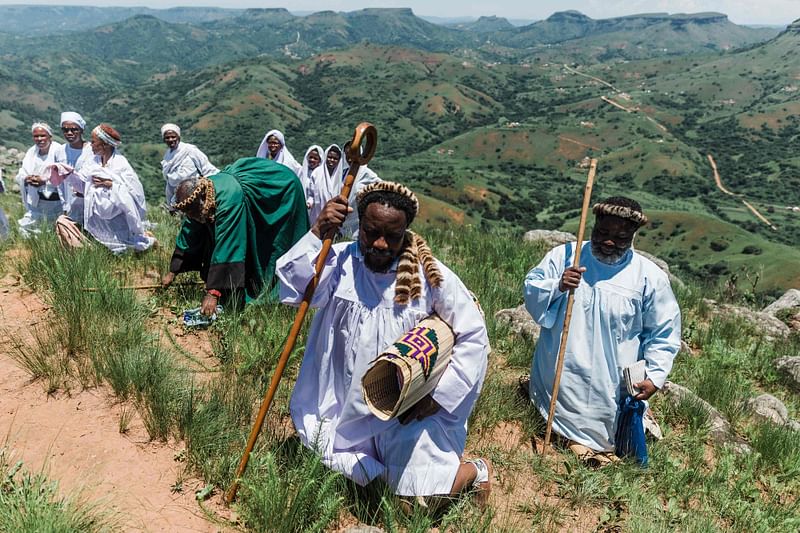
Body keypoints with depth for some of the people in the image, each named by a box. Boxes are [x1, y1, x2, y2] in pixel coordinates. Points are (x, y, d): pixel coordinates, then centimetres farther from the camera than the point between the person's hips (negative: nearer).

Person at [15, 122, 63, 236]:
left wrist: (45, 180, -26)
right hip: (36, 201, 6)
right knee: (25, 228, 5)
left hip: (55, 200, -5)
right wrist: (27, 179, -15)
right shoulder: (31, 152, 9)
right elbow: (20, 175, 7)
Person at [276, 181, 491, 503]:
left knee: (425, 493, -8)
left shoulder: (431, 276, -14)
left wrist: (438, 396, -12)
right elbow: (292, 290, -22)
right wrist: (317, 233, -29)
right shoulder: (340, 261, -9)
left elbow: (473, 337, -8)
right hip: (349, 407, 3)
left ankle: (474, 471, 25)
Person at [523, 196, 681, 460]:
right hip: (557, 377, 2)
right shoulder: (564, 255, -6)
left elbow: (663, 332, 1)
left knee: (603, 438, 12)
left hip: (610, 387, -1)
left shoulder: (649, 276, -7)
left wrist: (655, 376, -6)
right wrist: (557, 287, -25)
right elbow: (531, 290, -5)